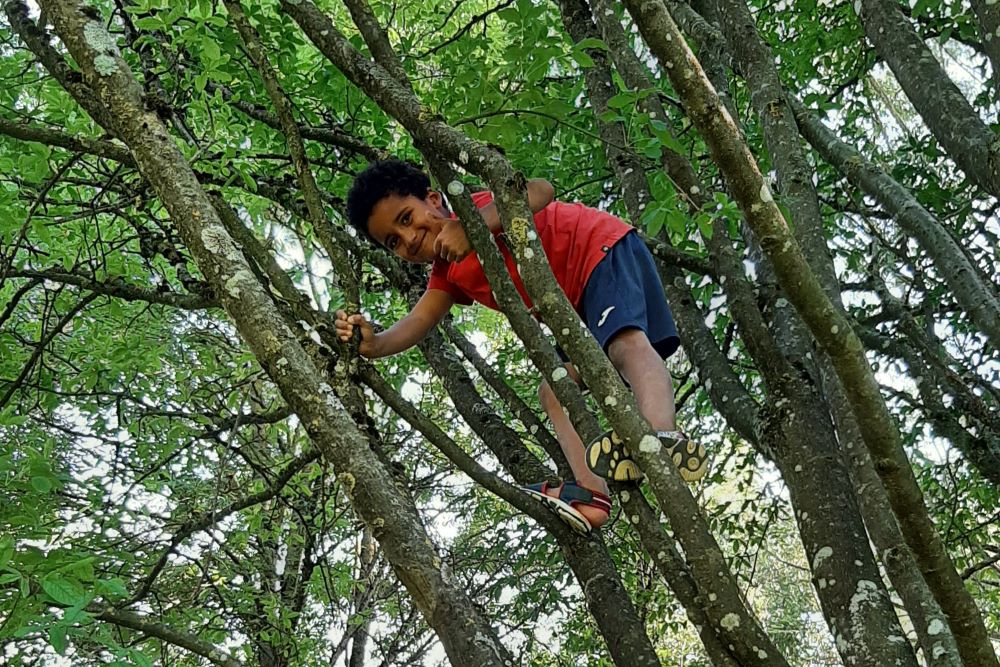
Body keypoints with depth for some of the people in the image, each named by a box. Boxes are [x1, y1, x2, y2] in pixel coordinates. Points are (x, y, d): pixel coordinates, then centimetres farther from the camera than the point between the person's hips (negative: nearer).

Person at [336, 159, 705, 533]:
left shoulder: (476, 207, -11)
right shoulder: (448, 273, 13)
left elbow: (540, 191, -29)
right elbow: (419, 320, -3)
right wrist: (374, 345, -21)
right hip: (575, 308, 9)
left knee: (627, 343, -34)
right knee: (554, 392, -5)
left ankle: (665, 438, -61)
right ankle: (590, 493, -22)